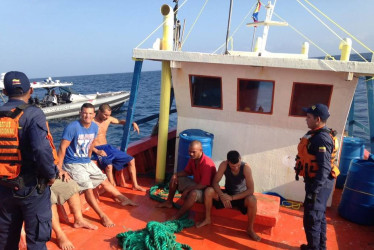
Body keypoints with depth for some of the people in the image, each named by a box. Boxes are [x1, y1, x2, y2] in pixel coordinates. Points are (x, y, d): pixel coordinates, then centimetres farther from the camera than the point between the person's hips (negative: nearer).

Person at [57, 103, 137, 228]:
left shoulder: (94, 127, -1)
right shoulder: (72, 127, -21)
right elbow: (62, 147, -22)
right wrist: (59, 168, -24)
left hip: (87, 162, 7)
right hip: (73, 164, -7)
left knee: (104, 180, 15)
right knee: (88, 188, -18)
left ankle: (123, 199, 31)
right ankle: (102, 216, -8)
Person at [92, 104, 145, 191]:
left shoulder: (108, 119, 4)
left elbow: (120, 121, 22)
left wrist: (133, 123, 5)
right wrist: (97, 151, -28)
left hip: (107, 147, 8)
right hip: (97, 150, -7)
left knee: (131, 160, 3)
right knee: (109, 165, -38)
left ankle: (135, 185, 14)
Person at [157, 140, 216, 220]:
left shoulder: (207, 164, -31)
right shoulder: (192, 159, -6)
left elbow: (204, 185, -31)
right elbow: (187, 172, 9)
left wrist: (187, 190, -26)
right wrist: (176, 175, -11)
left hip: (205, 189, -9)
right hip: (195, 183, 9)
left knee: (193, 193, -41)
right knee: (174, 178, 5)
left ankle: (177, 216, -24)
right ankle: (169, 202, 20)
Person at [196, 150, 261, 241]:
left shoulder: (245, 167, -25)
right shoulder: (224, 165, -20)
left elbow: (251, 190, -26)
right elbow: (215, 182, -14)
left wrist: (232, 197, -31)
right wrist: (222, 195, -33)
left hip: (241, 196, -2)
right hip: (227, 194, 2)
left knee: (252, 200, -35)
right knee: (208, 191, -23)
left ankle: (250, 229, -11)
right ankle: (207, 219, 1)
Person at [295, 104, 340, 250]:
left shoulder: (322, 138, -23)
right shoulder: (317, 135, 8)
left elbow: (324, 169, -27)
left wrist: (314, 191, -26)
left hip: (320, 184, -10)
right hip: (317, 182, 10)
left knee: (311, 218, 2)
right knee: (319, 216, 22)